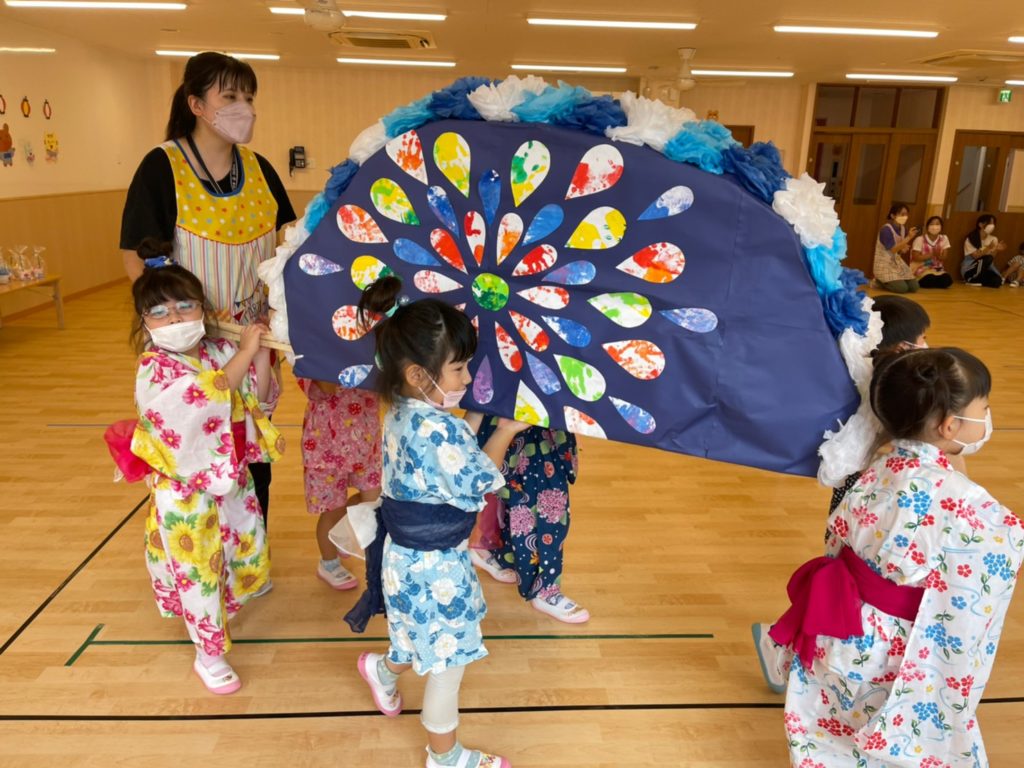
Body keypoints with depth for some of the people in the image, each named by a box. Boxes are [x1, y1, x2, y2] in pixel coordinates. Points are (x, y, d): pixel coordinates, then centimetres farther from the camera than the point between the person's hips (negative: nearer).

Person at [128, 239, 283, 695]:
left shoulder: (221, 352, -2)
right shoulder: (154, 370, -19)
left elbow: (259, 402, -2)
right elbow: (208, 392, -36)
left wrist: (261, 354, -14)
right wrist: (246, 350, -32)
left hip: (232, 479, 6)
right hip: (186, 492, -6)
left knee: (248, 549, 23)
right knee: (198, 572, 8)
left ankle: (231, 599, 53)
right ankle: (209, 654, 27)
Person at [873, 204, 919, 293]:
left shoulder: (903, 228, 5)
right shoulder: (886, 229, -19)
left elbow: (899, 250, 13)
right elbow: (893, 249, -24)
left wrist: (903, 249, -10)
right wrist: (908, 237, -29)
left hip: (897, 262, 8)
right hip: (885, 265, -8)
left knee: (914, 287, -2)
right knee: (902, 288, -21)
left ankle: (884, 281, 15)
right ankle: (880, 281, 3)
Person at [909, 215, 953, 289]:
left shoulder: (944, 239, -1)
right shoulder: (920, 239, -12)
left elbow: (944, 258, 1)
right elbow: (915, 257, -14)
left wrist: (938, 254, -23)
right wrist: (932, 254, -20)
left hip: (937, 269, 5)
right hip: (921, 268, -4)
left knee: (947, 280, -24)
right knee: (930, 279, -35)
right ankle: (918, 281, -2)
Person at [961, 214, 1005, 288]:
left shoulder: (994, 239, 4)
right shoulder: (971, 238, -9)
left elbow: (992, 258, -1)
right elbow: (975, 256, -17)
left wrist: (996, 250, -21)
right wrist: (988, 248, -30)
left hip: (984, 268, 4)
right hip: (969, 268, -4)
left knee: (997, 281, -26)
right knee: (987, 258, -35)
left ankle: (975, 280, 0)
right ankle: (970, 280, -16)